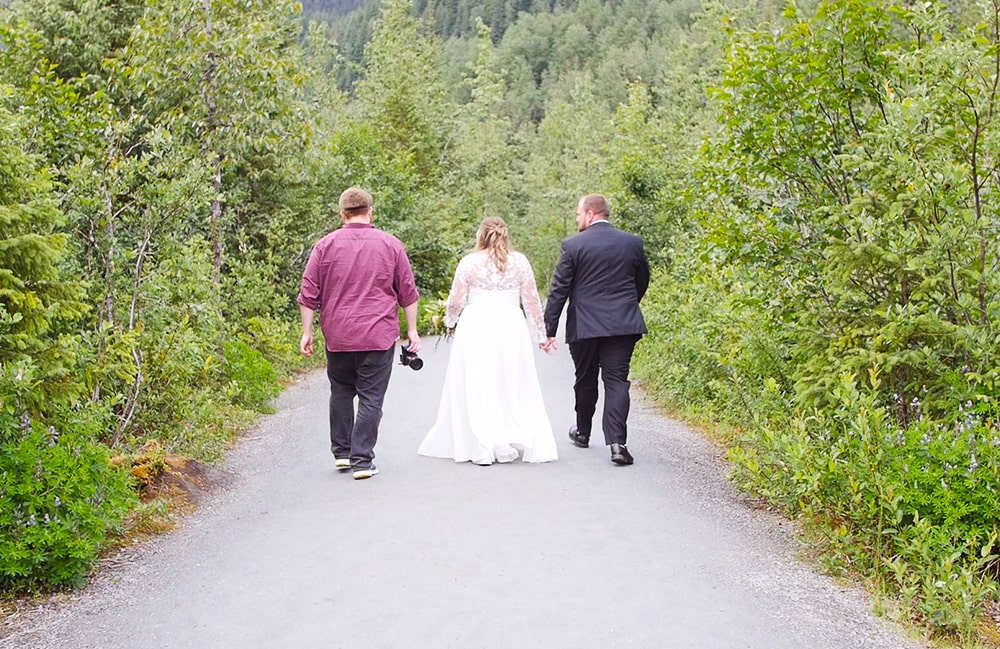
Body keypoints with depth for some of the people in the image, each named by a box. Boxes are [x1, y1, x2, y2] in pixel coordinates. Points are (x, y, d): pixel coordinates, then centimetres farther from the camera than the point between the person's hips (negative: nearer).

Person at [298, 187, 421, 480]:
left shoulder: (325, 246, 2)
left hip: (338, 336, 2)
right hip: (378, 335, -1)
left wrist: (307, 332, 8)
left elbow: (309, 294, 2)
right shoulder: (390, 245, 2)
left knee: (341, 392, 18)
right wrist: (412, 330, 12)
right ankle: (362, 461, -1)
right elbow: (408, 292, 5)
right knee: (371, 398, 1)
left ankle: (341, 452, 24)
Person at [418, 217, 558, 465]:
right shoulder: (519, 261, 5)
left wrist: (449, 322, 22)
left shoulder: (469, 262, 1)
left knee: (476, 389, 4)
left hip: (475, 329, -1)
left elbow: (455, 302, 2)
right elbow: (532, 301, 4)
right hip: (510, 328, 1)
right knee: (512, 388, 9)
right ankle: (507, 447, 7)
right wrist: (541, 333, 13)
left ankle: (481, 449, 3)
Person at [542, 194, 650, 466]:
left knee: (585, 382, 15)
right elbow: (642, 281, 16)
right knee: (617, 381, 0)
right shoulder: (632, 242, 4)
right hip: (623, 325, 2)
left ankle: (583, 433, 33)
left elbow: (559, 290, -6)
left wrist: (549, 330, -3)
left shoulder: (573, 245, -6)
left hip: (585, 326, -1)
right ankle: (617, 442, -13)